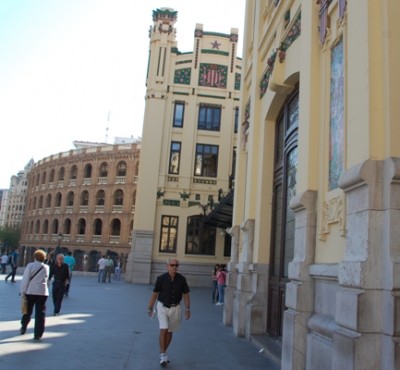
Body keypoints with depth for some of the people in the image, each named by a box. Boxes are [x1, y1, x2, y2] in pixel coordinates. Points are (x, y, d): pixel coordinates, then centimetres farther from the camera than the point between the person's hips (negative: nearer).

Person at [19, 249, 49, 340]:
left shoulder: (30, 265, -6)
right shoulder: (46, 267, 3)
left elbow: (25, 279, -8)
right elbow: (45, 279, 10)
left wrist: (23, 291, -1)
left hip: (30, 291, 0)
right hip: (42, 292, 0)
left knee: (27, 311, 19)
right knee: (40, 313, 2)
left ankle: (23, 328, 34)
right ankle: (38, 334, 1)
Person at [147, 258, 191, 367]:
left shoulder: (181, 279, -7)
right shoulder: (161, 278, -11)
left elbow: (186, 294, 1)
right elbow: (154, 294, -2)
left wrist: (188, 309, -2)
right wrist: (150, 308, 1)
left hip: (175, 308, 2)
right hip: (162, 307, -2)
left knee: (169, 332, 11)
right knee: (163, 330, -14)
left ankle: (164, 353, 27)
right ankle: (162, 355, -8)